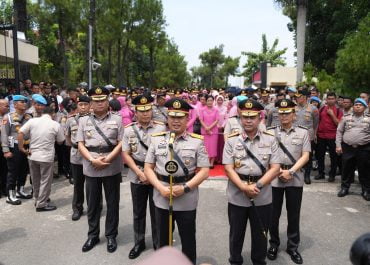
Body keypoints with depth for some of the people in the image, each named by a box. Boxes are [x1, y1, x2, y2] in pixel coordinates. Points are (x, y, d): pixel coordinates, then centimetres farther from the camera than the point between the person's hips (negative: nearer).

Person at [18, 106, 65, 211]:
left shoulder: (32, 121, -1)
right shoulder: (56, 125, -5)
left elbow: (20, 133, -8)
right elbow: (60, 142, 3)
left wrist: (21, 148, -2)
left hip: (32, 155, 4)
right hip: (47, 157, -4)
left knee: (36, 180, 18)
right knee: (45, 181, 7)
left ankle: (38, 200, 33)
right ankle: (41, 204, 12)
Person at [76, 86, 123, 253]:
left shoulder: (117, 120, 1)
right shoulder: (84, 121, 6)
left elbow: (121, 143, -4)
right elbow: (80, 145, 2)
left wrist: (107, 159, -15)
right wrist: (93, 160, -13)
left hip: (112, 168, -1)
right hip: (91, 168, 2)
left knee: (112, 203, 8)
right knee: (92, 203, 13)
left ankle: (111, 236, 23)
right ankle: (92, 235, 29)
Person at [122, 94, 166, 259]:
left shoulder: (161, 128, -5)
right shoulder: (129, 130, -1)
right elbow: (125, 155, -2)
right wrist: (140, 173, -11)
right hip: (137, 177, 2)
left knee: (156, 212, 10)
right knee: (138, 213, 15)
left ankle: (158, 244, 27)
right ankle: (139, 243, 32)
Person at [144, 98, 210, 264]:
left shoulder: (197, 141, -4)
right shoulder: (156, 139, 2)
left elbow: (204, 171, -6)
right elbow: (148, 168, 2)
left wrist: (185, 188, -17)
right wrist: (160, 187, -12)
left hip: (187, 199, -2)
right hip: (161, 198, 2)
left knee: (188, 240, 14)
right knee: (163, 238, 19)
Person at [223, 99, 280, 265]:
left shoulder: (270, 140, -1)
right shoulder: (231, 140, -4)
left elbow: (275, 168, -5)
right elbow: (228, 169, -8)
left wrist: (257, 185, -17)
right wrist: (244, 187, -21)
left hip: (262, 197, 1)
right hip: (237, 197, 0)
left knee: (260, 234, 17)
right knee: (236, 233, 16)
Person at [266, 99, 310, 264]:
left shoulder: (303, 132, 4)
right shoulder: (271, 132, 2)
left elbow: (305, 156, -1)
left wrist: (290, 171, -12)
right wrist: (279, 171, -10)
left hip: (295, 178, 1)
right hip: (274, 177, 0)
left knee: (294, 214, 10)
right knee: (273, 214, 9)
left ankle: (293, 247, 25)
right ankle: (274, 244, 27)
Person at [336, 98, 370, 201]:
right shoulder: (346, 117, 5)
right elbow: (339, 131, 8)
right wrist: (338, 145, 1)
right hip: (347, 148, 1)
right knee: (346, 169, 9)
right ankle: (344, 188, 24)